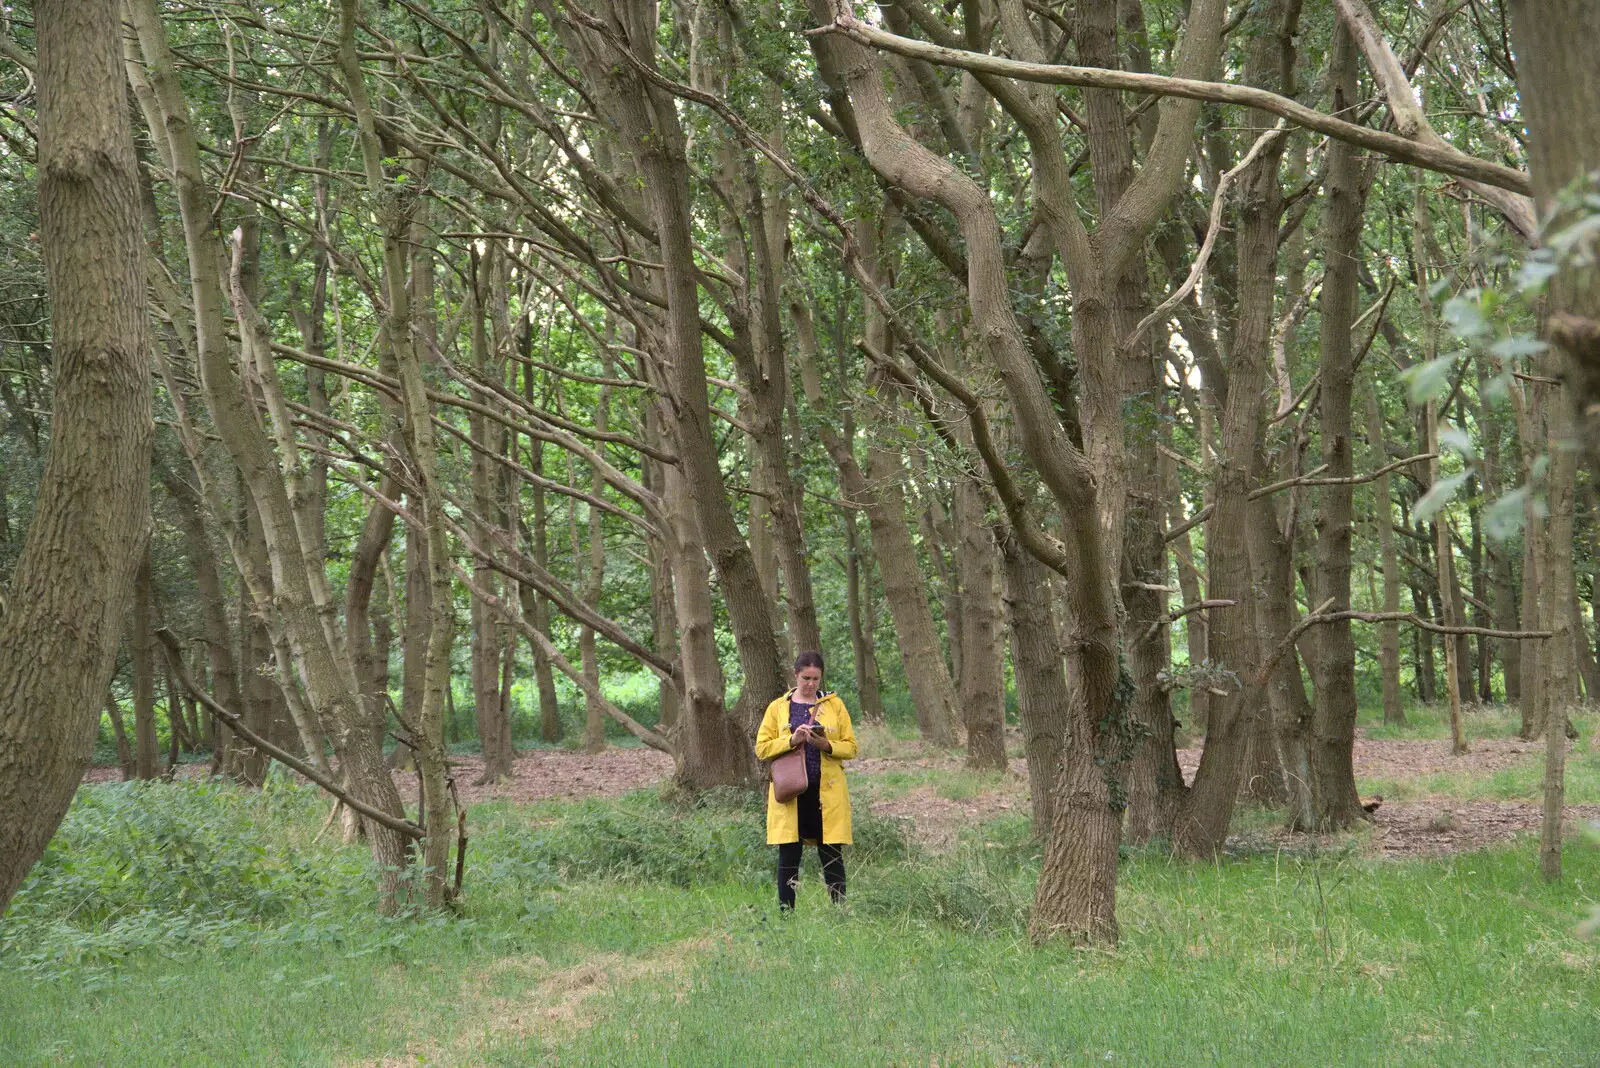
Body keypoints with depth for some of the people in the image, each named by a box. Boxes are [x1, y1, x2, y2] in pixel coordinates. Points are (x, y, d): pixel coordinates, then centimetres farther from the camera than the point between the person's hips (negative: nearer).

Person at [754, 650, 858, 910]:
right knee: (788, 856, 0)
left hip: (827, 792, 0)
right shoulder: (778, 708, 8)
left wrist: (827, 746, -13)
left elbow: (851, 748, 7)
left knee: (832, 855, -1)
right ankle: (786, 914, 5)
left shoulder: (835, 705, 9)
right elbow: (762, 749, 3)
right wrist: (792, 741, -12)